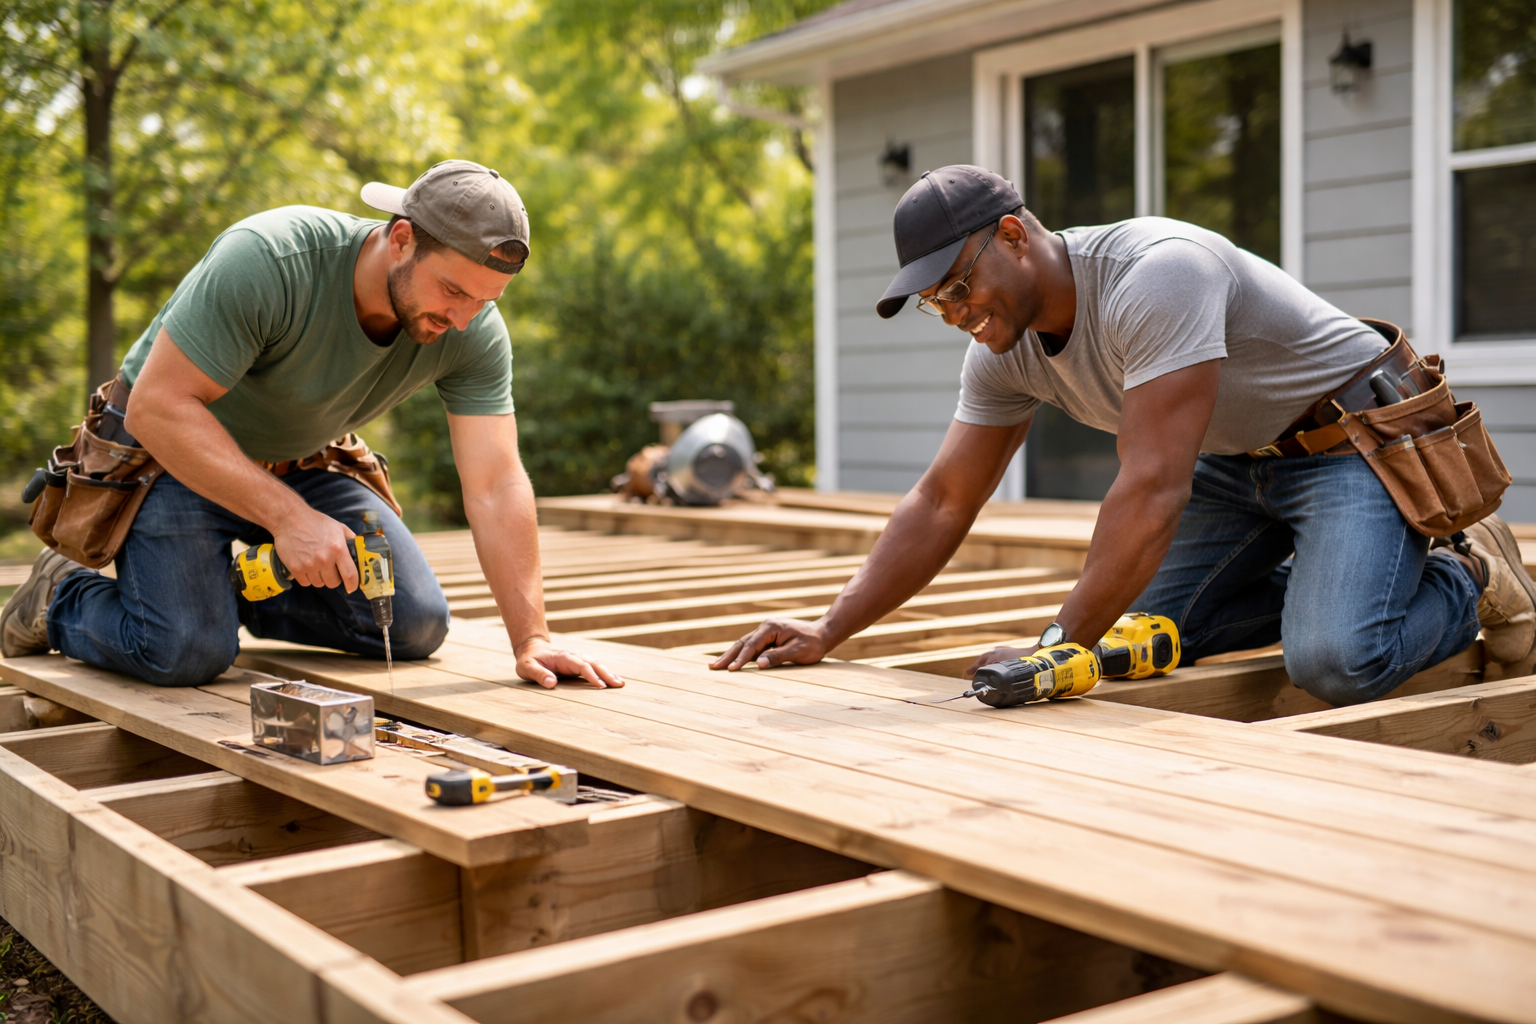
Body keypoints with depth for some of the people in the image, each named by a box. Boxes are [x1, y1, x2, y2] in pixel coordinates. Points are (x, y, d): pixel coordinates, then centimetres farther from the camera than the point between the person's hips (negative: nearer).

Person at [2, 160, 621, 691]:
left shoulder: (474, 332, -19)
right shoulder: (264, 260, -33)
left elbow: (495, 486, -20)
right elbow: (158, 407, -32)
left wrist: (531, 639, -27)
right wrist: (287, 517, -39)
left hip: (300, 468, 5)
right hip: (174, 455, -5)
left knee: (417, 627, -5)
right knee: (187, 652, -23)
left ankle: (240, 588, 16)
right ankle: (61, 596, 10)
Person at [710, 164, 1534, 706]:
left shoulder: (1154, 275, -33)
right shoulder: (1003, 350, -7)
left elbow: (1153, 489, -37)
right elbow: (942, 503, -2)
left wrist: (1058, 647, -36)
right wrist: (826, 634, -10)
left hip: (1355, 436, -8)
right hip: (1233, 462, 8)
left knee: (1334, 664, -27)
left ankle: (1470, 582, 5)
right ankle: (1318, 583, 18)